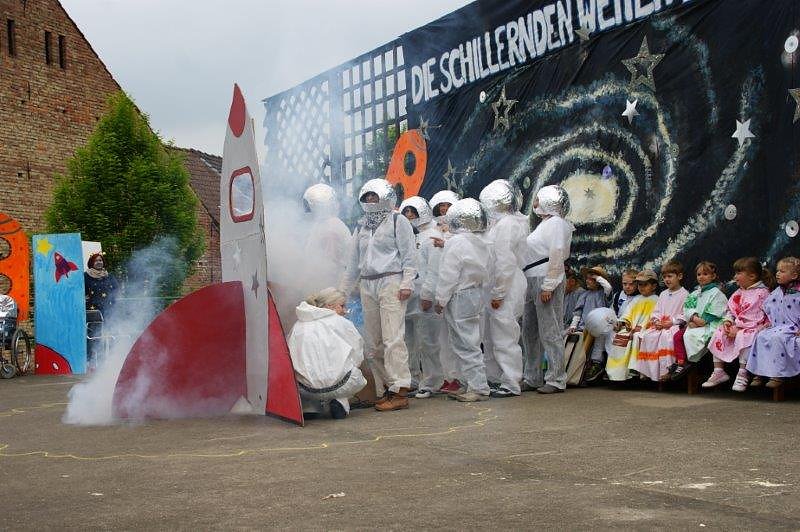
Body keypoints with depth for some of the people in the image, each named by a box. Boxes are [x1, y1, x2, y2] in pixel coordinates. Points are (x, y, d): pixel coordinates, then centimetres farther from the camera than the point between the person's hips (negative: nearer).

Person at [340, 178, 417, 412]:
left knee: (393, 339, -13)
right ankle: (384, 391, 9)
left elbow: (409, 256, -3)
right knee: (373, 344, 4)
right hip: (367, 286, 7)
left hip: (391, 283, -6)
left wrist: (407, 284, -13)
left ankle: (399, 391, -15)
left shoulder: (398, 222, 3)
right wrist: (342, 291, 22)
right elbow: (354, 263, 25)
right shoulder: (361, 228, 21)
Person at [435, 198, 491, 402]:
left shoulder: (457, 242, -16)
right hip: (477, 294, 9)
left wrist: (441, 300, -10)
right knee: (469, 343, 15)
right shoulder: (481, 244, 10)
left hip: (459, 297, -9)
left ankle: (479, 388, -5)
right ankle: (471, 385, 19)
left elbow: (449, 276, -17)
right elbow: (483, 272, 14)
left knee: (465, 344, -5)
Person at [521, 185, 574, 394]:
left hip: (546, 281, -10)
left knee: (550, 332, -6)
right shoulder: (544, 223, 20)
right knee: (529, 331, 12)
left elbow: (557, 256, -17)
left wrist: (548, 285, -20)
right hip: (532, 282, 10)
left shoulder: (556, 223, -9)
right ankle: (532, 378, 19)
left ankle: (556, 379, -2)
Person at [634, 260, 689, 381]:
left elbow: (685, 315, -8)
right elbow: (656, 311, 21)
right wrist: (656, 321, -1)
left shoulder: (685, 294, 0)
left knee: (666, 336, -37)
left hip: (675, 325, -6)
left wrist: (671, 322, -16)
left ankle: (665, 370, -35)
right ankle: (646, 371, -20)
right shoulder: (663, 294, 22)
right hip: (660, 325, 6)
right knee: (648, 335, -21)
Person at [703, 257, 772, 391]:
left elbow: (759, 318, -17)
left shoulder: (762, 293, -10)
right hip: (735, 327, 8)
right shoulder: (738, 293, 16)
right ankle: (718, 372, -6)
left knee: (743, 337, -36)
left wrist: (738, 328, -20)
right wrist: (727, 321, -3)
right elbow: (730, 310, 21)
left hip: (753, 328, -8)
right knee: (718, 334, -10)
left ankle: (742, 375, -28)